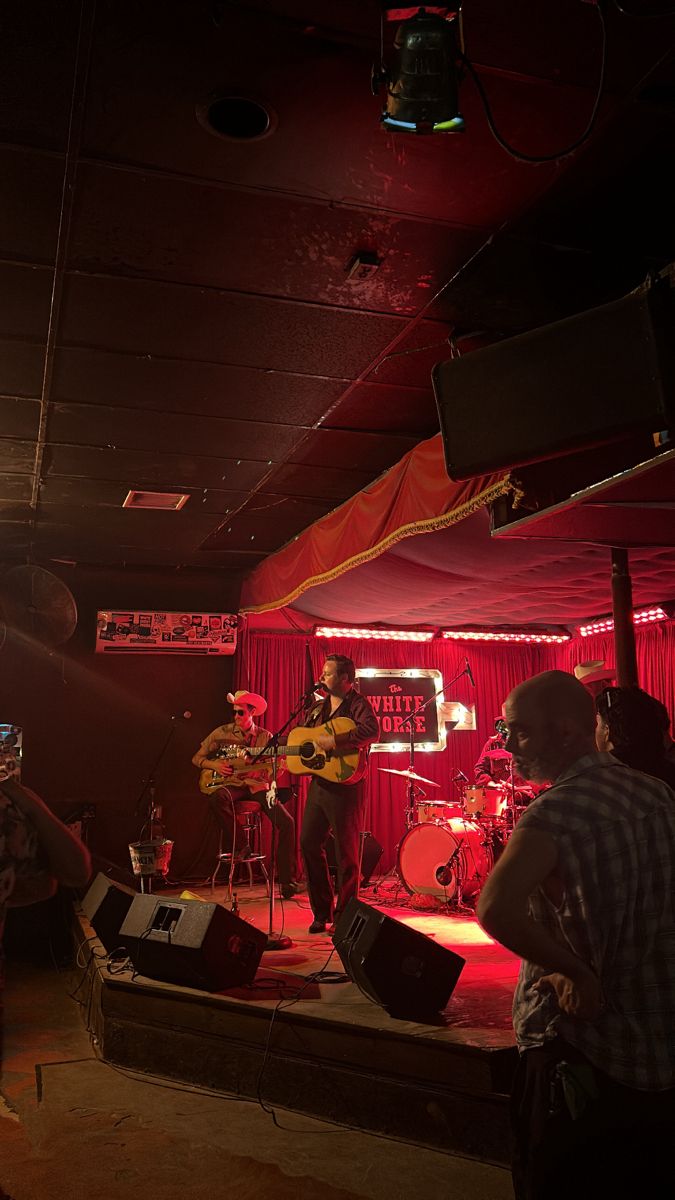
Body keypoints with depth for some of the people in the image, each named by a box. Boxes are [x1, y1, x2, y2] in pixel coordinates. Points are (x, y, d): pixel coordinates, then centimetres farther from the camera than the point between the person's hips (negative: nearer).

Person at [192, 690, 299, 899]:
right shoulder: (221, 733, 7)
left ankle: (286, 881, -7)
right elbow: (197, 758, 13)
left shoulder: (265, 737, 10)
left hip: (257, 786, 1)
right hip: (231, 785, -1)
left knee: (286, 822, -19)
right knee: (216, 798, -39)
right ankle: (240, 845, -18)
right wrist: (214, 765, -7)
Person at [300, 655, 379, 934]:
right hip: (318, 784, 8)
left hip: (344, 786, -8)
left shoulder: (356, 704, -8)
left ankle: (344, 918, 14)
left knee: (346, 851, 1)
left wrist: (335, 741, -29)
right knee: (308, 843, 7)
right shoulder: (319, 708, 16)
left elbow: (372, 731, -28)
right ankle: (322, 912, 21)